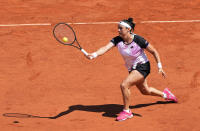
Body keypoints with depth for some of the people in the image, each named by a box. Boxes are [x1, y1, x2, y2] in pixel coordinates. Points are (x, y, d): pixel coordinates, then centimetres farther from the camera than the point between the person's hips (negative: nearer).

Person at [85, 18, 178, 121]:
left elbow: (154, 51, -12)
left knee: (124, 85, -24)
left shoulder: (138, 40, -24)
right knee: (145, 91, 26)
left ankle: (127, 111, -7)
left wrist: (159, 66, -14)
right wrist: (94, 54, -46)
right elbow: (105, 48, -27)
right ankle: (165, 94, 55)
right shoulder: (117, 40, -13)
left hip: (142, 67, -7)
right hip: (132, 69, 7)